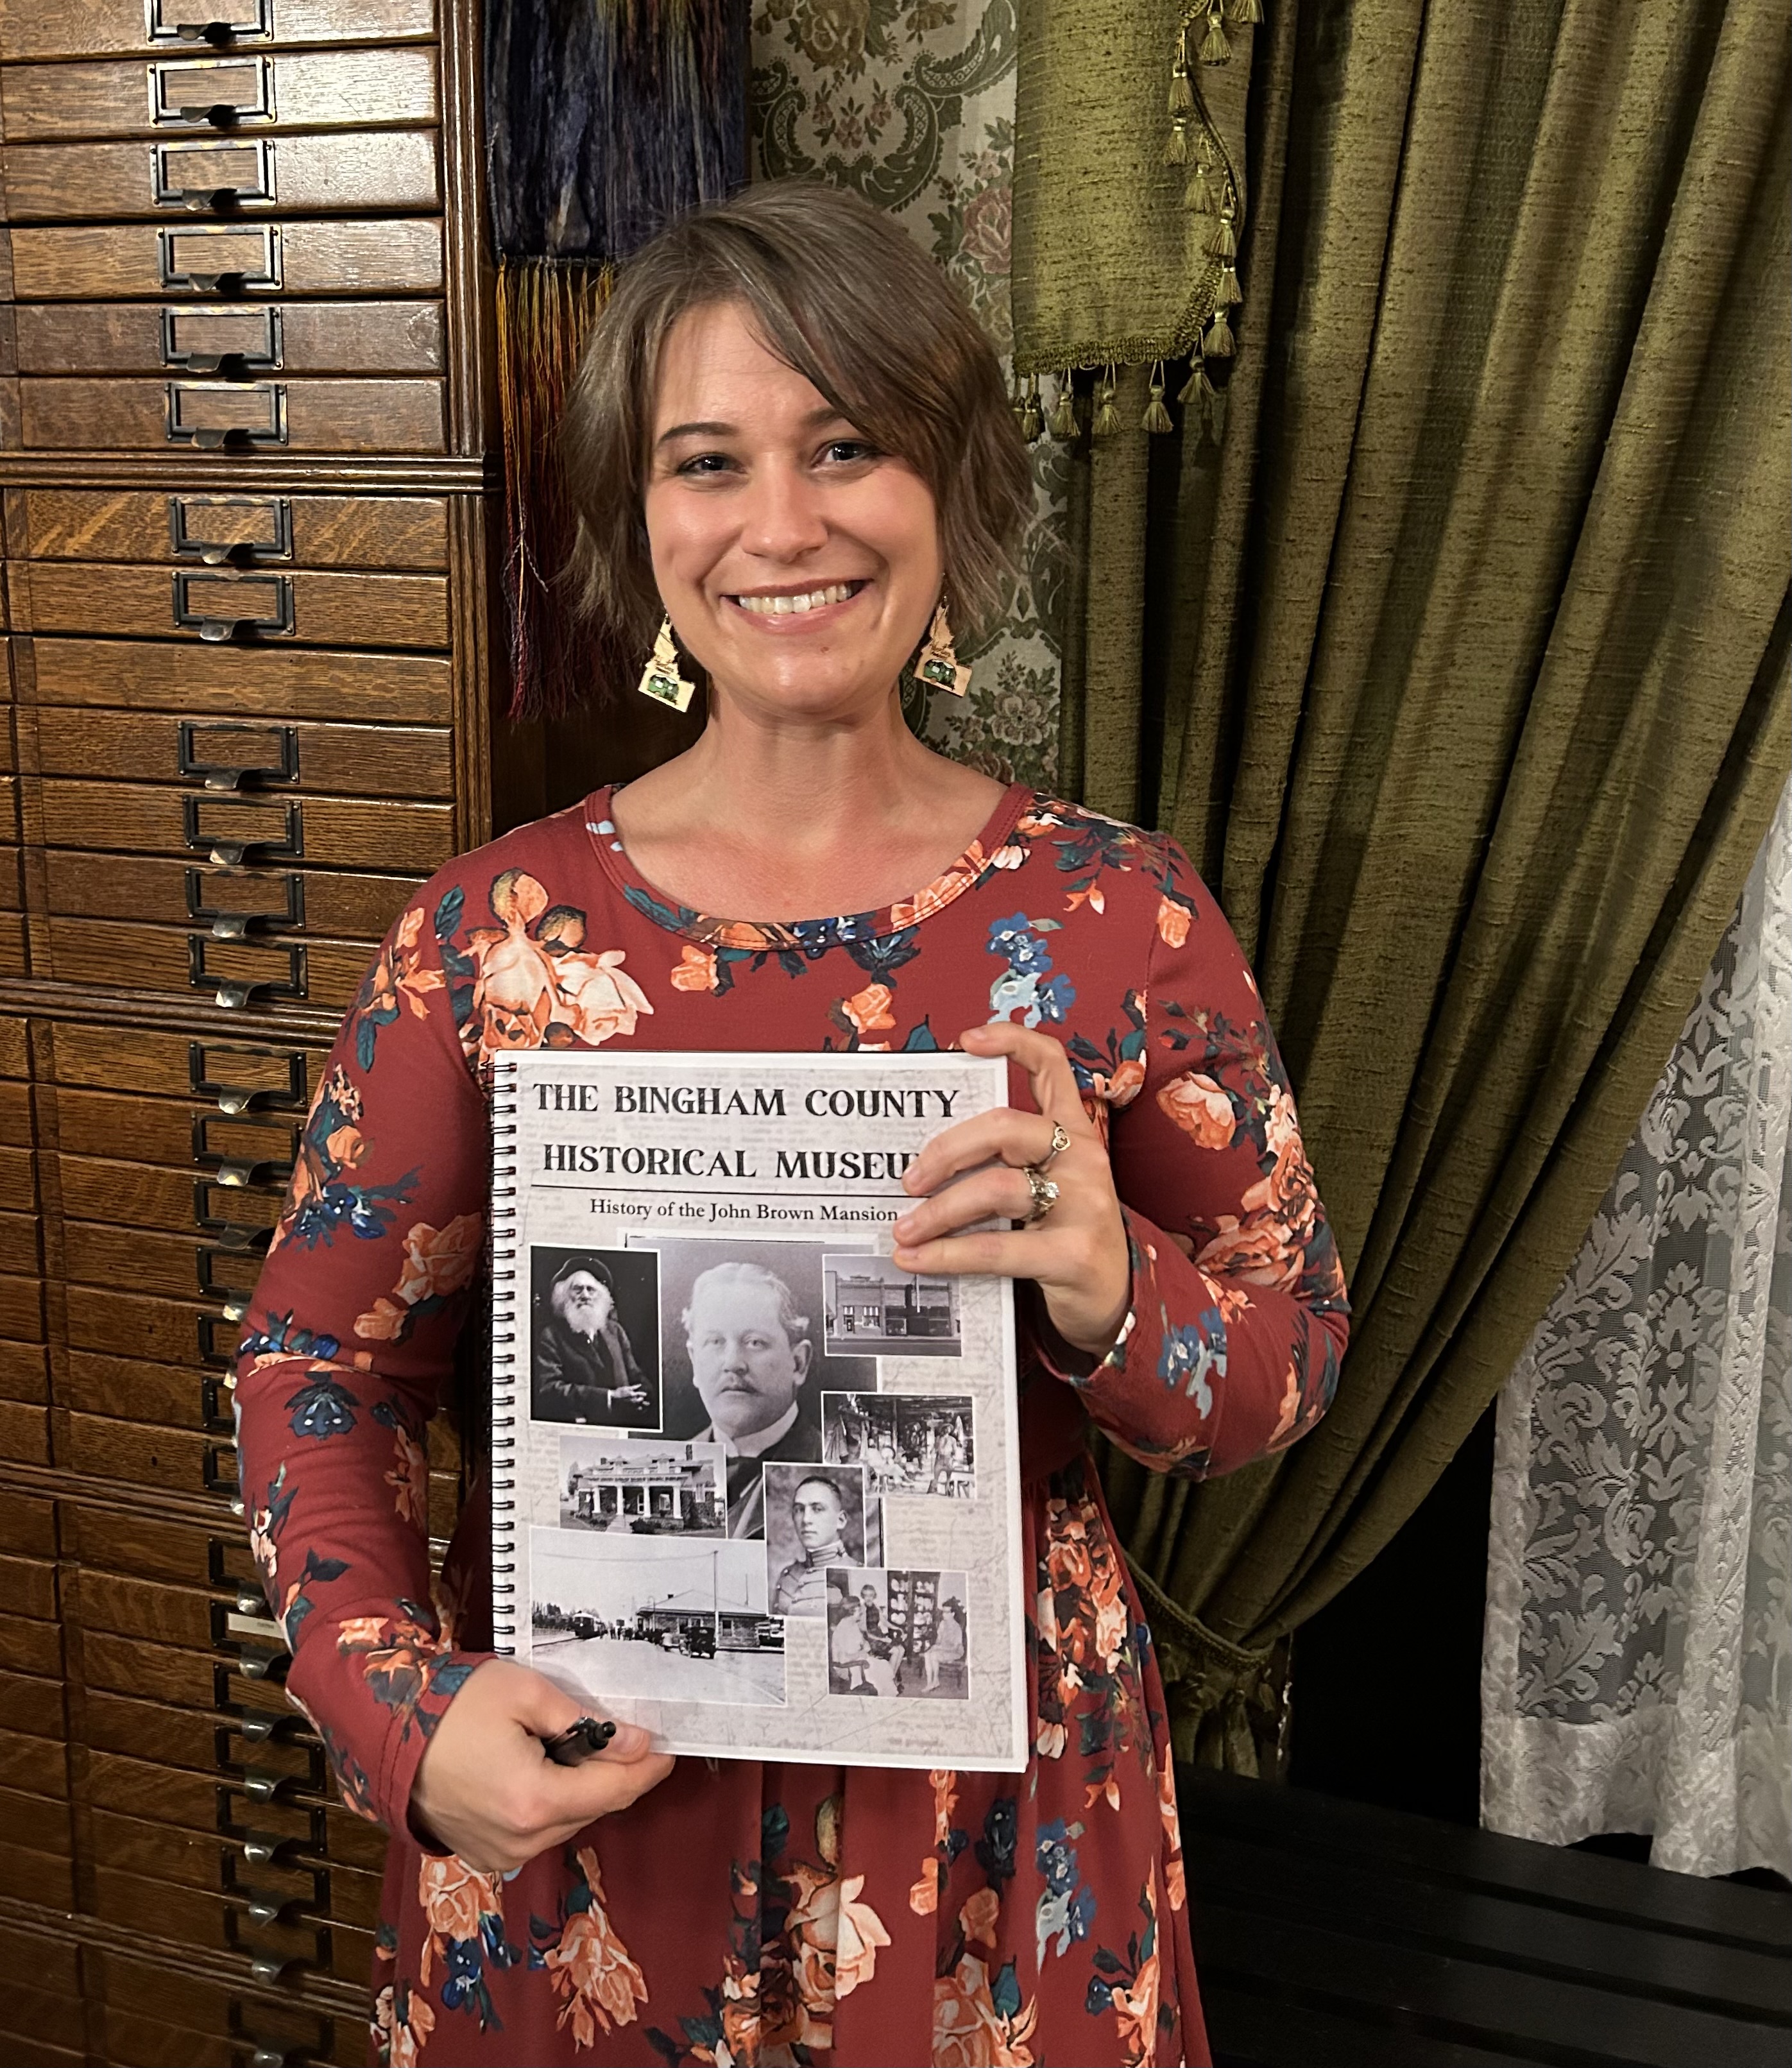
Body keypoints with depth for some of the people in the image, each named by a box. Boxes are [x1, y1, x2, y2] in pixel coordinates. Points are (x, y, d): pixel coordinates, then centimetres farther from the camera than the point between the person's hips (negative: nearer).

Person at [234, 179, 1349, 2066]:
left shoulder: (1119, 912, -7)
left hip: (990, 1811, 0)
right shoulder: (496, 930, -8)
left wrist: (1112, 1291, -23)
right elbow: (318, 1365, -1)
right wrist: (402, 1705, -16)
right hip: (577, 1800, 0)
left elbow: (1292, 1363, -2)